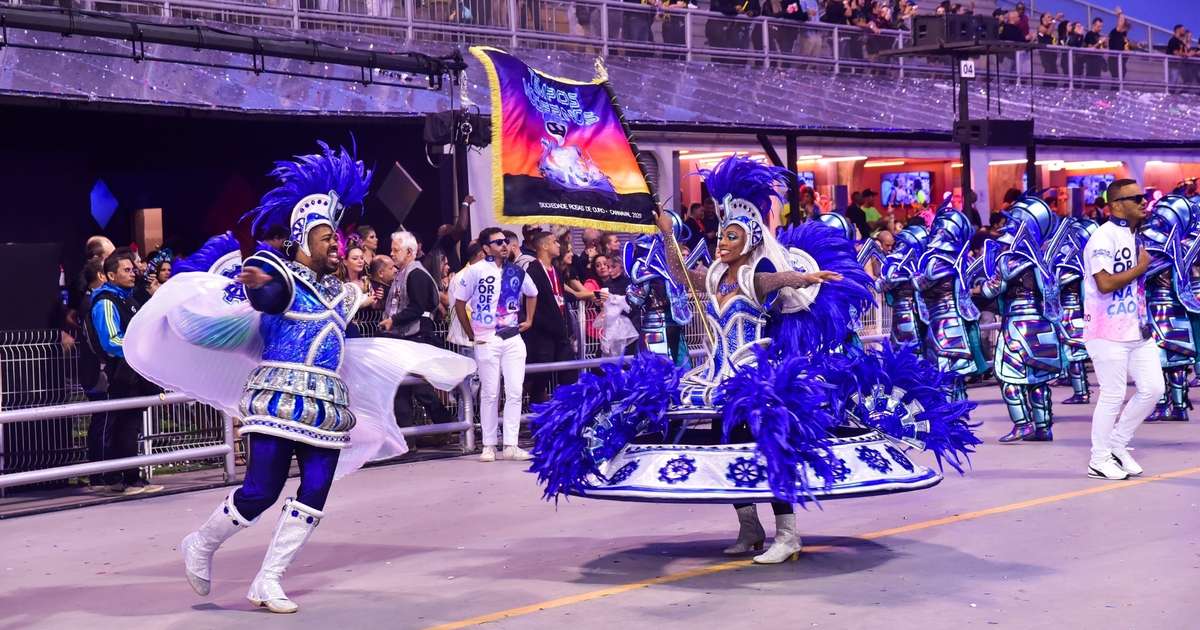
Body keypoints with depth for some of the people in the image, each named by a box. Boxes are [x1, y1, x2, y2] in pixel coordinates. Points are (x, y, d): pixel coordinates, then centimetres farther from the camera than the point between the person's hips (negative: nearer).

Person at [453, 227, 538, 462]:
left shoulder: (516, 272, 7)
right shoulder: (475, 271, -5)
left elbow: (532, 294, 26)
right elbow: (459, 302, 0)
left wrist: (529, 320, 15)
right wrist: (471, 333, 0)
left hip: (513, 338, 4)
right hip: (487, 340, -4)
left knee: (515, 392, -1)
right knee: (490, 393, 0)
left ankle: (510, 445, 3)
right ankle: (488, 445, 9)